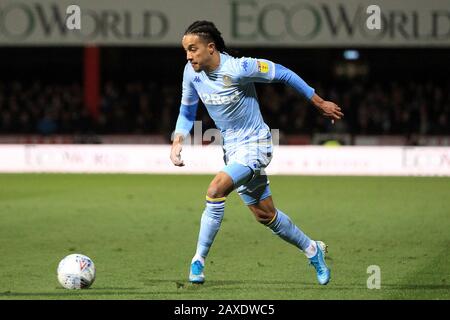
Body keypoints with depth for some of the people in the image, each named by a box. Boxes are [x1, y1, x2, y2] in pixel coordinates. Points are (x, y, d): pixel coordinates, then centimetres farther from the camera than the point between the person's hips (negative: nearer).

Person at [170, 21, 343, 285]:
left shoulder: (238, 68, -24)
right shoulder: (192, 73, -5)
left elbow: (283, 74, -12)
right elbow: (187, 111, 11)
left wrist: (320, 103, -5)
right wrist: (178, 142, -6)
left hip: (255, 144, -7)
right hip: (231, 148, 7)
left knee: (216, 190, -27)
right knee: (265, 215, 13)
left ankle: (199, 261, -18)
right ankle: (312, 250, 34)